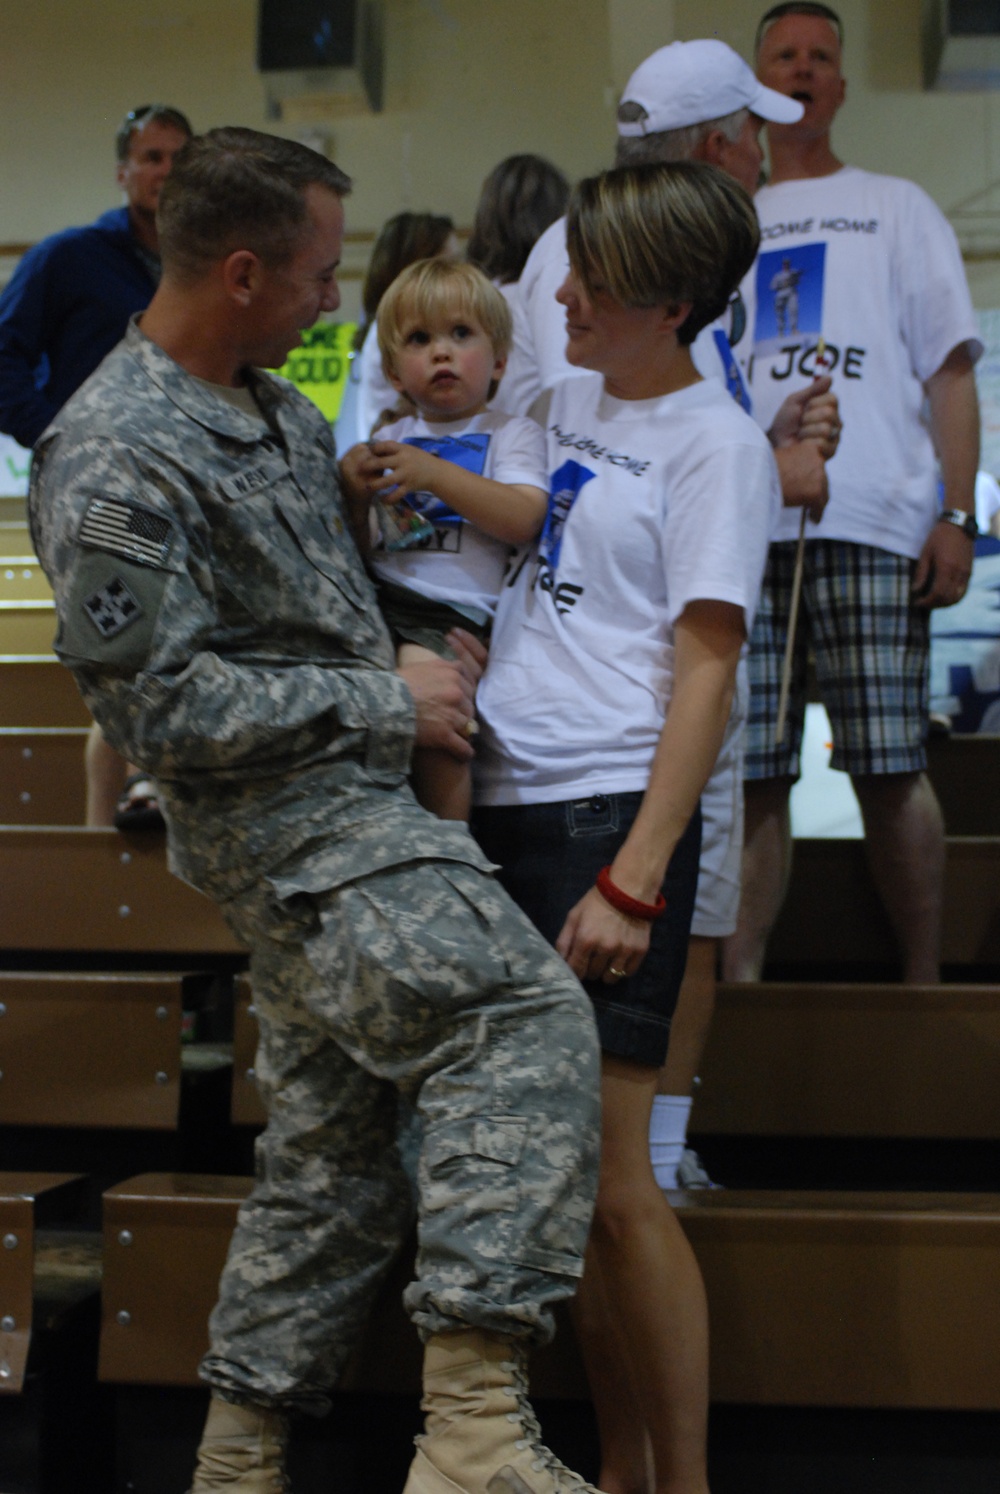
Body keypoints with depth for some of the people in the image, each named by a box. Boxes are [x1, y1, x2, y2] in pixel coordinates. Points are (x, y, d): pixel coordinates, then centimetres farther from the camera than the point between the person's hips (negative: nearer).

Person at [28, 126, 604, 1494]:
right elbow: (163, 704, -19)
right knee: (524, 1020, -24)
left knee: (330, 1151, 12)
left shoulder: (274, 408, 14)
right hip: (288, 819, -10)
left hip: (346, 803, 10)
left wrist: (431, 661, 16)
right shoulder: (116, 465, -16)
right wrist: (387, 703, -15)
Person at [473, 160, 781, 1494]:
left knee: (610, 1177, -9)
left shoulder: (715, 445, -6)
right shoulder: (570, 398, 15)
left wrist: (636, 882, -18)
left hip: (613, 811, -7)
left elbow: (705, 676, -12)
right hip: (508, 800, 7)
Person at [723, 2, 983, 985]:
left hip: (869, 528, -2)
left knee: (889, 768, -6)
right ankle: (739, 982, 1)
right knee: (746, 772, -2)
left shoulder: (896, 208, 18)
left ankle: (924, 985, 2)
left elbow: (949, 371, 10)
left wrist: (957, 516, -3)